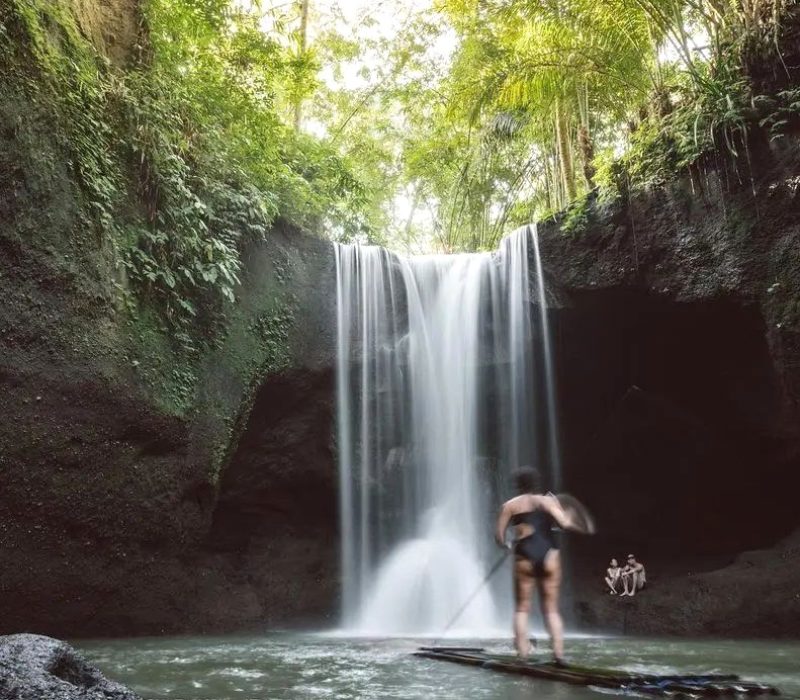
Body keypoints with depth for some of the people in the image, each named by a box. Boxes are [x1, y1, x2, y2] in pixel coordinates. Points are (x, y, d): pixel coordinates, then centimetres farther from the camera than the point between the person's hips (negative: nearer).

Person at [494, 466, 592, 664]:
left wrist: (505, 544, 25)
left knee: (522, 608, 9)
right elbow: (564, 523, -7)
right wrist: (575, 522, 14)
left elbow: (499, 535, 4)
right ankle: (558, 654, -3)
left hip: (524, 557, -1)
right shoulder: (548, 501, 7)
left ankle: (522, 655, 1)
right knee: (551, 609, 8)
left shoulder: (510, 505, 7)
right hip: (549, 555, 1)